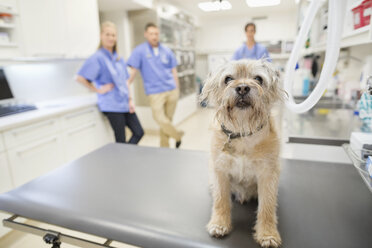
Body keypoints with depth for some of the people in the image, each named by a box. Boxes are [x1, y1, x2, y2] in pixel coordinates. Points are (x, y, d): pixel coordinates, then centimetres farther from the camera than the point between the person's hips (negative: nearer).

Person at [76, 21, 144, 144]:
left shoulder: (119, 58, 13)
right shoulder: (97, 58, -9)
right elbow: (80, 78, -15)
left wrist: (130, 100, 8)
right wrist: (98, 90, -11)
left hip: (125, 104, 7)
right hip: (112, 106, -7)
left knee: (139, 132, 7)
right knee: (121, 141, 0)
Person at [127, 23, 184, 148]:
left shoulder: (166, 50, 10)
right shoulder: (140, 50, 1)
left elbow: (173, 71, 14)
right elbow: (133, 71, -2)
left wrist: (177, 89, 11)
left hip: (171, 90, 3)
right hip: (155, 92, -3)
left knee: (168, 120, 7)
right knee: (160, 119, -13)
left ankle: (164, 147, 24)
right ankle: (178, 135, 15)